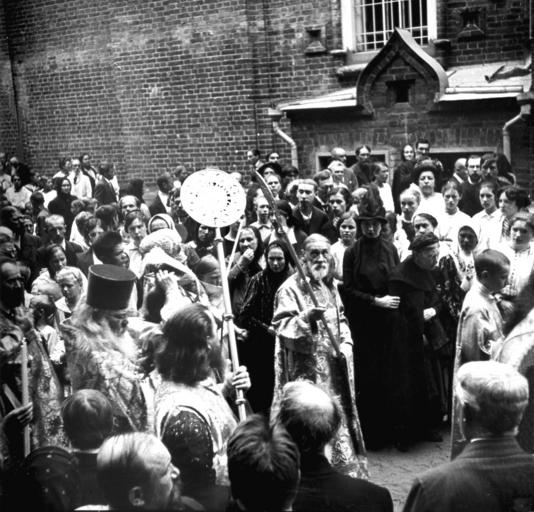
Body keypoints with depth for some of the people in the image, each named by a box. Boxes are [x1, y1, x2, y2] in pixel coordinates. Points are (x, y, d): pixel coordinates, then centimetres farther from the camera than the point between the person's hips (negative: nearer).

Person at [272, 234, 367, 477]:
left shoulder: (330, 286, 12)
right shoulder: (290, 288, -11)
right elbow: (282, 328, -17)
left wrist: (346, 343, 5)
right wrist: (307, 317, -33)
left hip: (332, 368, 7)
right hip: (306, 371, -7)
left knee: (337, 418, 13)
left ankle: (341, 470, 28)